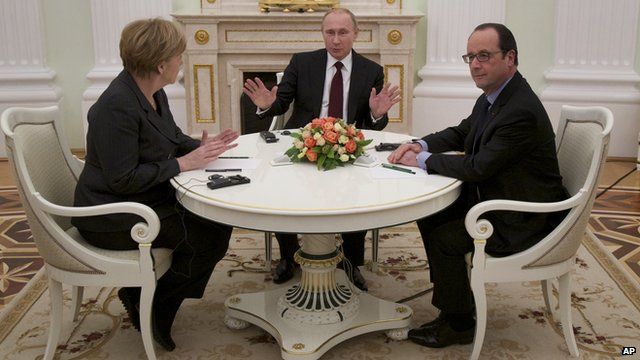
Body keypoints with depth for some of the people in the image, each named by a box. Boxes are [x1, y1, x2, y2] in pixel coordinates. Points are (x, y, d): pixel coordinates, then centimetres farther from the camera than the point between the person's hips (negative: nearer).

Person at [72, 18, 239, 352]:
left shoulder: (152, 92, 3)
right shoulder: (117, 106, -26)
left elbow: (172, 137, 17)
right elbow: (123, 180, -27)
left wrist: (201, 146, -3)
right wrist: (182, 163, -22)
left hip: (149, 199, 10)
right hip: (113, 219, -9)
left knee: (218, 219, 3)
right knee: (210, 237, -14)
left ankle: (146, 294, 14)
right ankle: (151, 307, 7)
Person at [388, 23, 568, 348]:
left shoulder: (522, 111, -28)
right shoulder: (492, 97, 3)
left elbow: (477, 167, -28)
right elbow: (460, 133, 16)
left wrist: (423, 160, -16)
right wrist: (421, 145, -2)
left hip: (523, 221, -9)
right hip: (493, 198, 10)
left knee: (443, 239, -16)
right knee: (430, 217, 6)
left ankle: (457, 324, 5)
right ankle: (451, 295, 20)